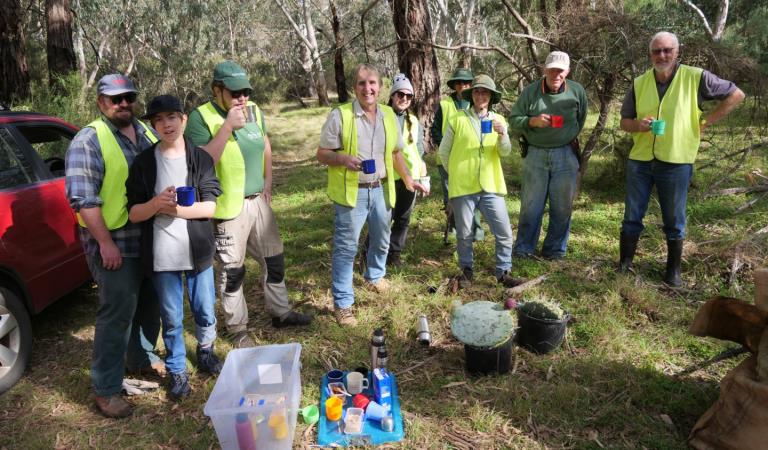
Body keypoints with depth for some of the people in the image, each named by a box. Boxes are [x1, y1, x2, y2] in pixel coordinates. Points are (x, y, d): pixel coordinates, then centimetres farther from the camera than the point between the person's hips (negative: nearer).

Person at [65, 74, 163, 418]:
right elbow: (82, 197, -16)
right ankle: (106, 389, 11)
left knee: (149, 305, 18)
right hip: (115, 242, -7)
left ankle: (141, 357, 40)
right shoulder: (89, 141, -10)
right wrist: (106, 243, -19)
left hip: (152, 238, 7)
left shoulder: (147, 133, 10)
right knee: (117, 314, -3)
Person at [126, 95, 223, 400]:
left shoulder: (200, 158, 0)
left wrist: (177, 209, -18)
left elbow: (210, 207, -6)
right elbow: (133, 214, -1)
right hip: (161, 255, 0)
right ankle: (177, 371, 26)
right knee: (172, 319, 8)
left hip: (197, 251, 1)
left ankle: (205, 351, 41)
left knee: (205, 312, 13)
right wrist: (156, 204, -19)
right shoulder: (144, 162, -1)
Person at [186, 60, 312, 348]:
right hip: (228, 206, -6)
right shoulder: (201, 117, -14)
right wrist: (228, 126, -26)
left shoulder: (254, 110, 6)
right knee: (232, 270, 6)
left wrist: (268, 180, 11)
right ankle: (237, 329, 23)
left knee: (274, 258, 16)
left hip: (258, 201, 6)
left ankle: (280, 312, 34)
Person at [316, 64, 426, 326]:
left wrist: (407, 179, 12)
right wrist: (343, 159, -27)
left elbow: (395, 153, 17)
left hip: (381, 190, 5)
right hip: (351, 192, -5)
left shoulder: (389, 116, 6)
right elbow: (322, 154, -9)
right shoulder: (340, 115, -10)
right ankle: (342, 303, 13)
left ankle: (374, 276, 48)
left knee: (381, 240, 21)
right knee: (345, 248, 1)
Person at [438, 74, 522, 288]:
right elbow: (443, 152, 5)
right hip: (463, 186, -2)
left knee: (505, 232, 1)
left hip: (491, 186, 2)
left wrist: (502, 135, -21)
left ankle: (503, 272, 17)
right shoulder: (458, 119, -1)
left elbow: (505, 152, -3)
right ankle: (467, 270, 27)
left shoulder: (498, 120, 8)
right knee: (464, 234, 8)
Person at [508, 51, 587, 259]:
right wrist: (533, 121, -20)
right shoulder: (530, 91, -3)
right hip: (535, 154, -1)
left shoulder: (577, 91, 2)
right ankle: (522, 249, 15)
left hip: (565, 155, 2)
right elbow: (513, 120, -3)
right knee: (531, 204, 3)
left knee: (562, 206, 6)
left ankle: (555, 250, 20)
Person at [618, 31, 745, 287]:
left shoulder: (695, 77, -5)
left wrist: (706, 122, -4)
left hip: (676, 163, -2)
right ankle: (624, 265, 21)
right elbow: (625, 122, 6)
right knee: (632, 217, 8)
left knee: (674, 222, 8)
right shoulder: (639, 83, 2)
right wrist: (639, 125, -16)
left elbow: (735, 94, 3)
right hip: (640, 161, 2)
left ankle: (673, 271, 23)